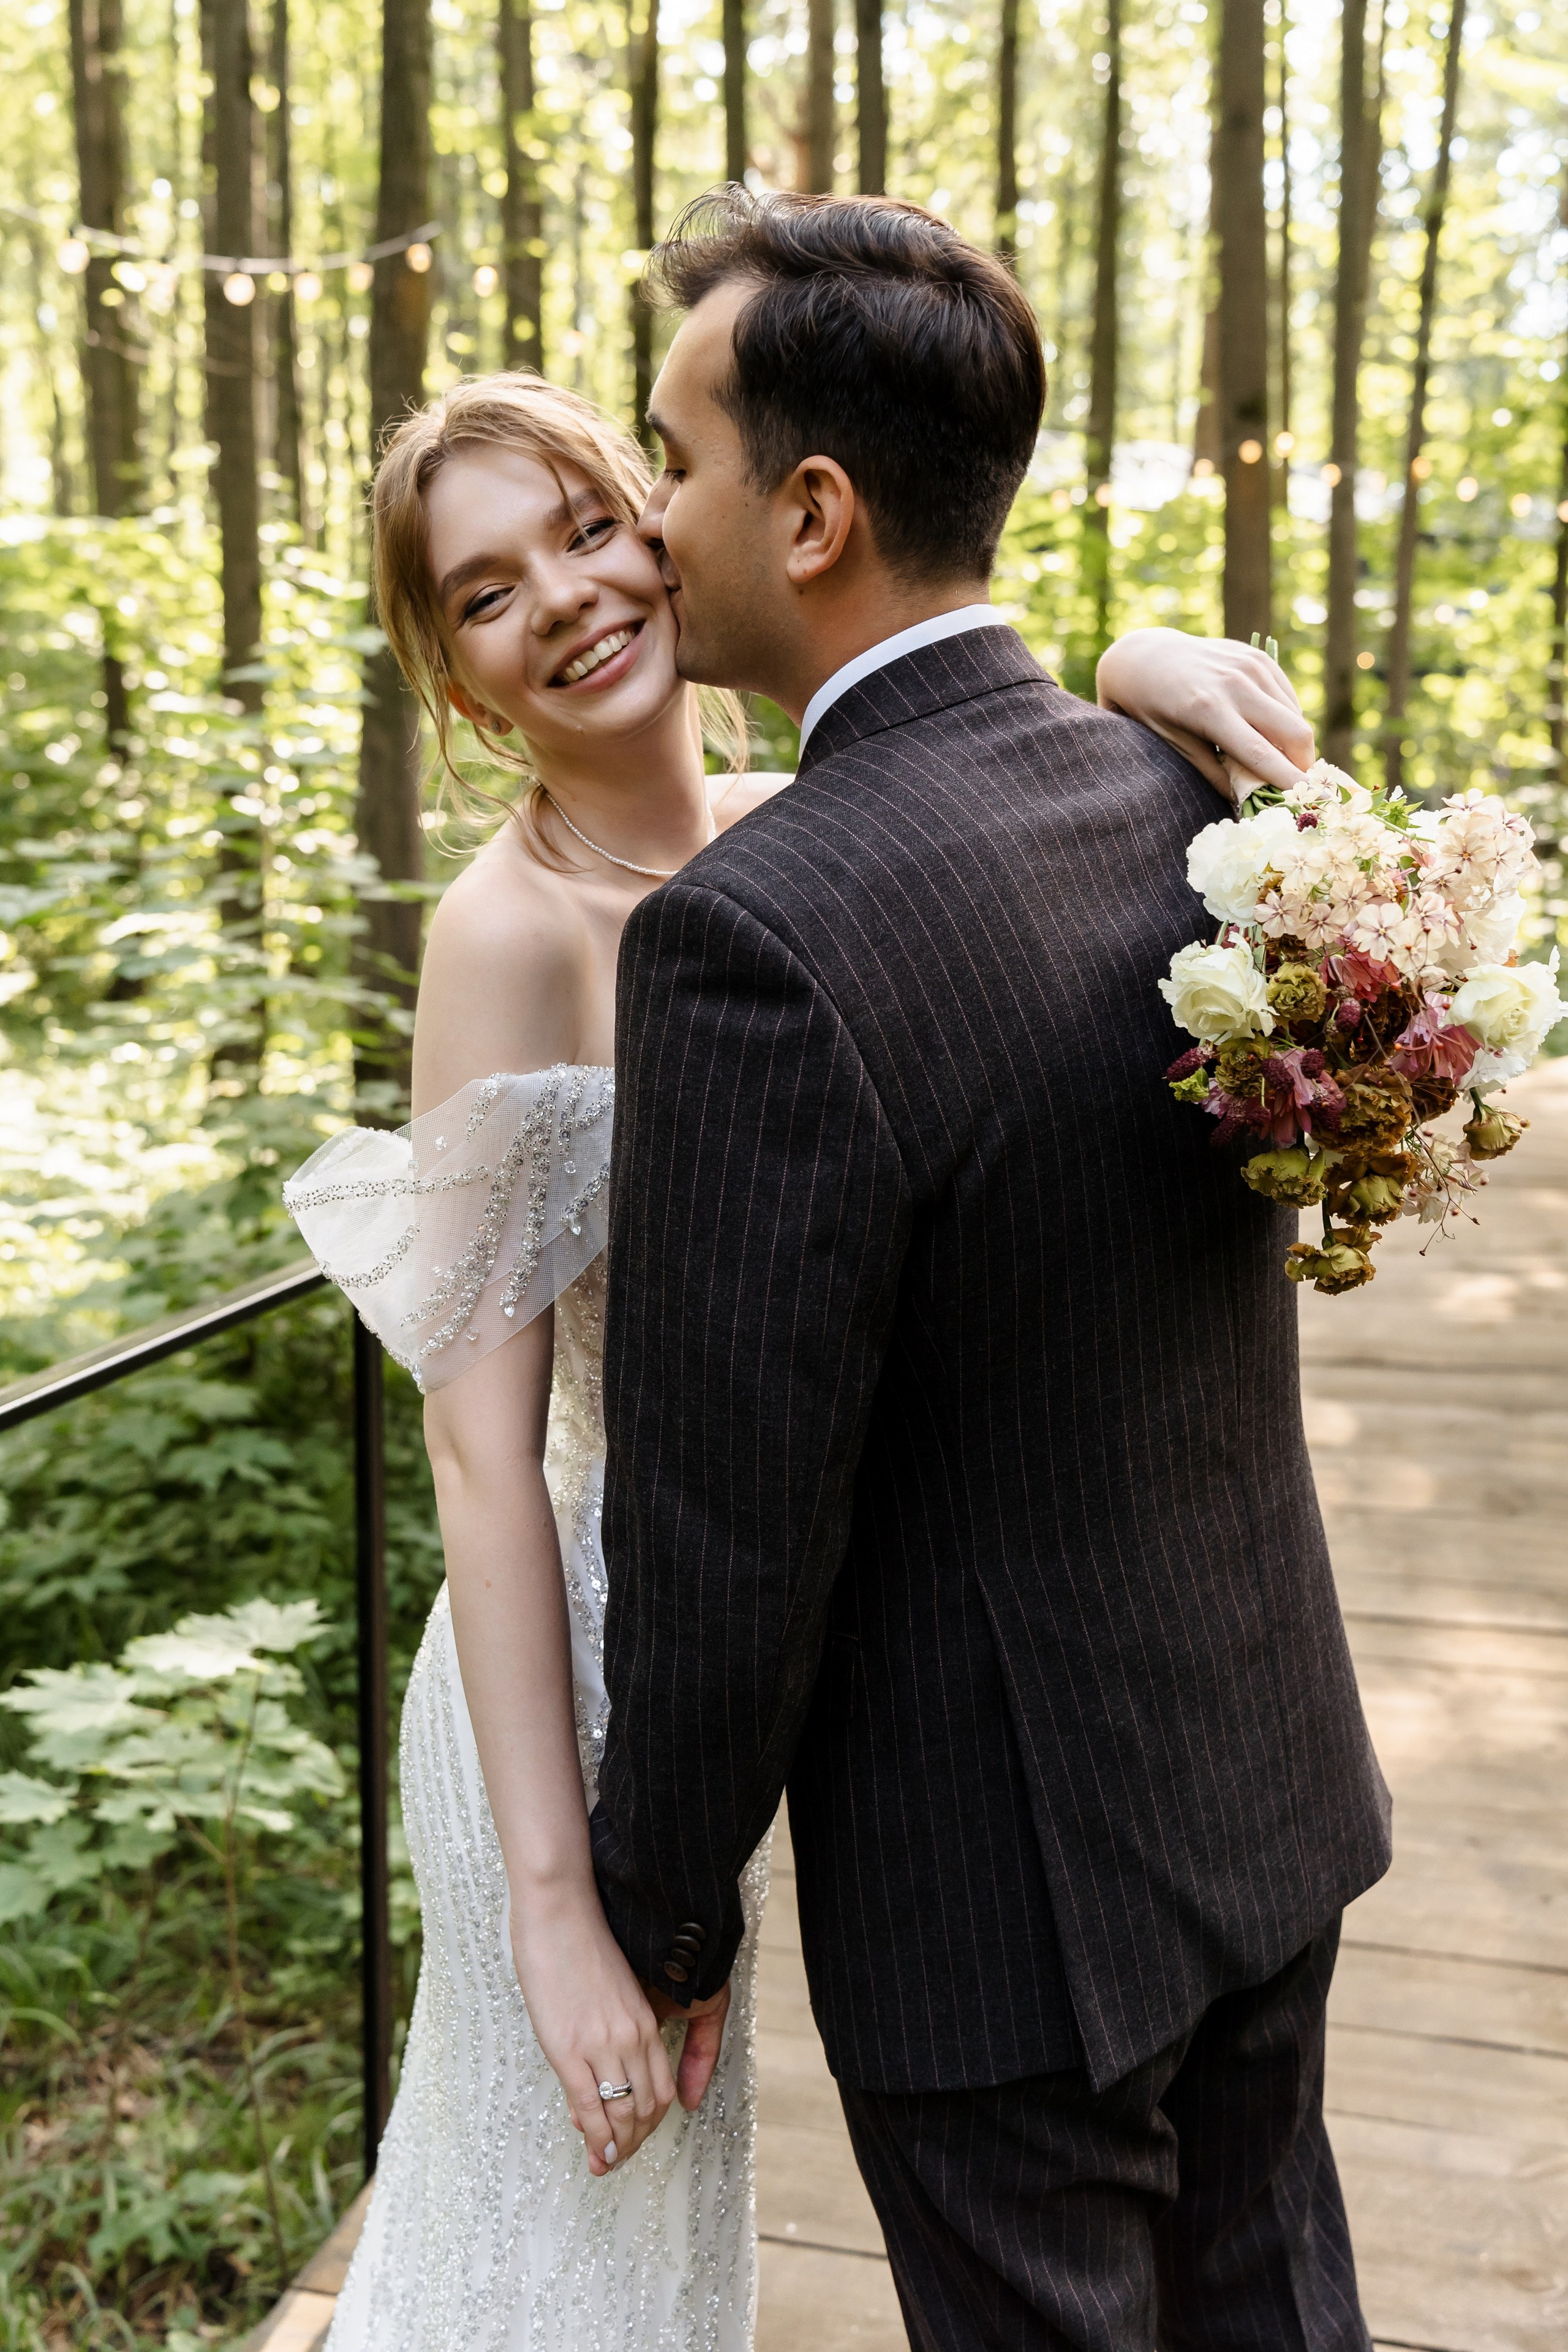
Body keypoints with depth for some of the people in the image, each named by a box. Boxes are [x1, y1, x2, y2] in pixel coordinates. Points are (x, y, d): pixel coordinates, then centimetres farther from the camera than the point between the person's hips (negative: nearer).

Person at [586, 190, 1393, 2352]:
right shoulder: (1203, 799, -5)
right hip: (1272, 1779, 7)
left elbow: (728, 1533, -22)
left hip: (1002, 1879, -6)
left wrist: (664, 1917, -6)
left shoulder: (755, 938, -28)